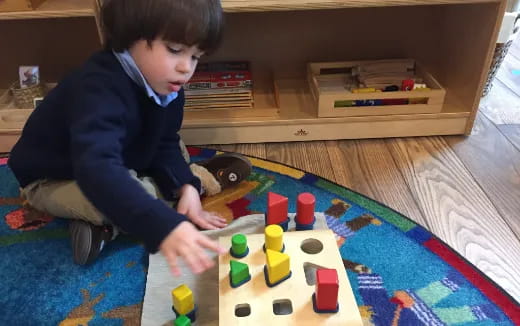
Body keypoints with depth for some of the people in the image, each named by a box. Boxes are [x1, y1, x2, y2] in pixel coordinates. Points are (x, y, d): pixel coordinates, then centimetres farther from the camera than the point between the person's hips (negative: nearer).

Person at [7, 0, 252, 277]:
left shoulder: (167, 86, -12)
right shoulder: (99, 90, -40)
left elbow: (165, 145, -3)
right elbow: (97, 171, -54)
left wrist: (186, 185, -21)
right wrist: (165, 225, -65)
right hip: (55, 180, -7)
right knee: (128, 198, -32)